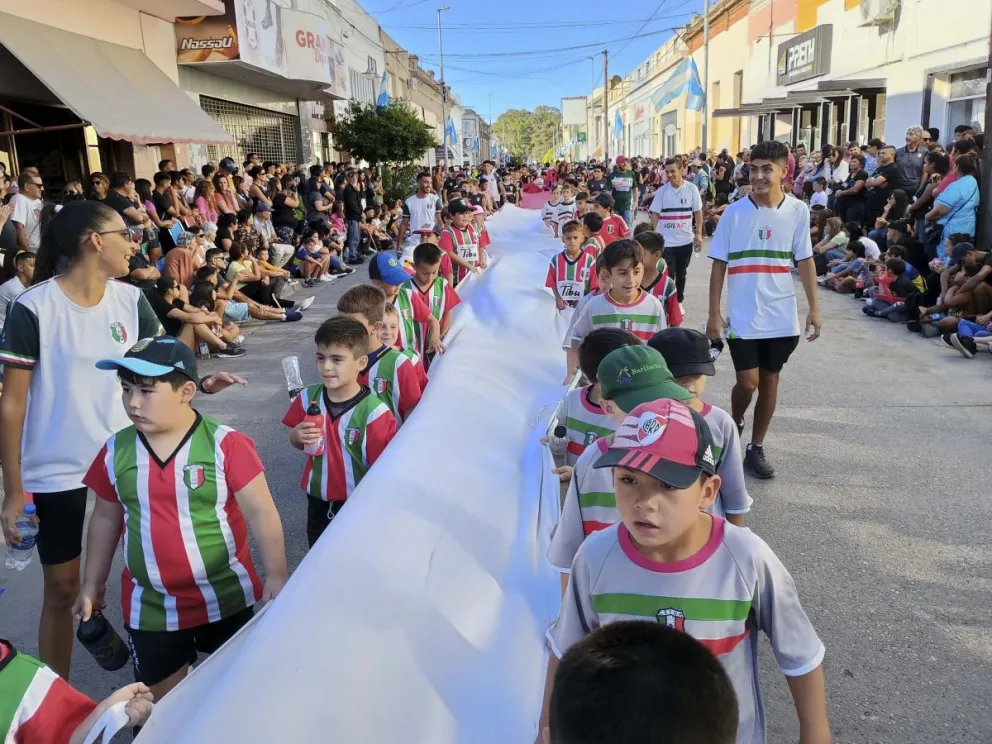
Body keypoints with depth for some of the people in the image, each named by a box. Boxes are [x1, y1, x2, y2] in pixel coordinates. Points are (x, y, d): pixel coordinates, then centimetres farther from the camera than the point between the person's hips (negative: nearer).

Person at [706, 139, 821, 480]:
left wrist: (814, 308, 4)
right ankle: (734, 425, 28)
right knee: (748, 381, -4)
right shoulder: (734, 212, -6)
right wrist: (714, 314, -4)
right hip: (742, 316, -2)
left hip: (782, 316, 2)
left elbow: (805, 261, 7)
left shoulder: (798, 211, -1)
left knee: (769, 380, 9)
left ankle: (756, 448, 23)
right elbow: (719, 265, -2)